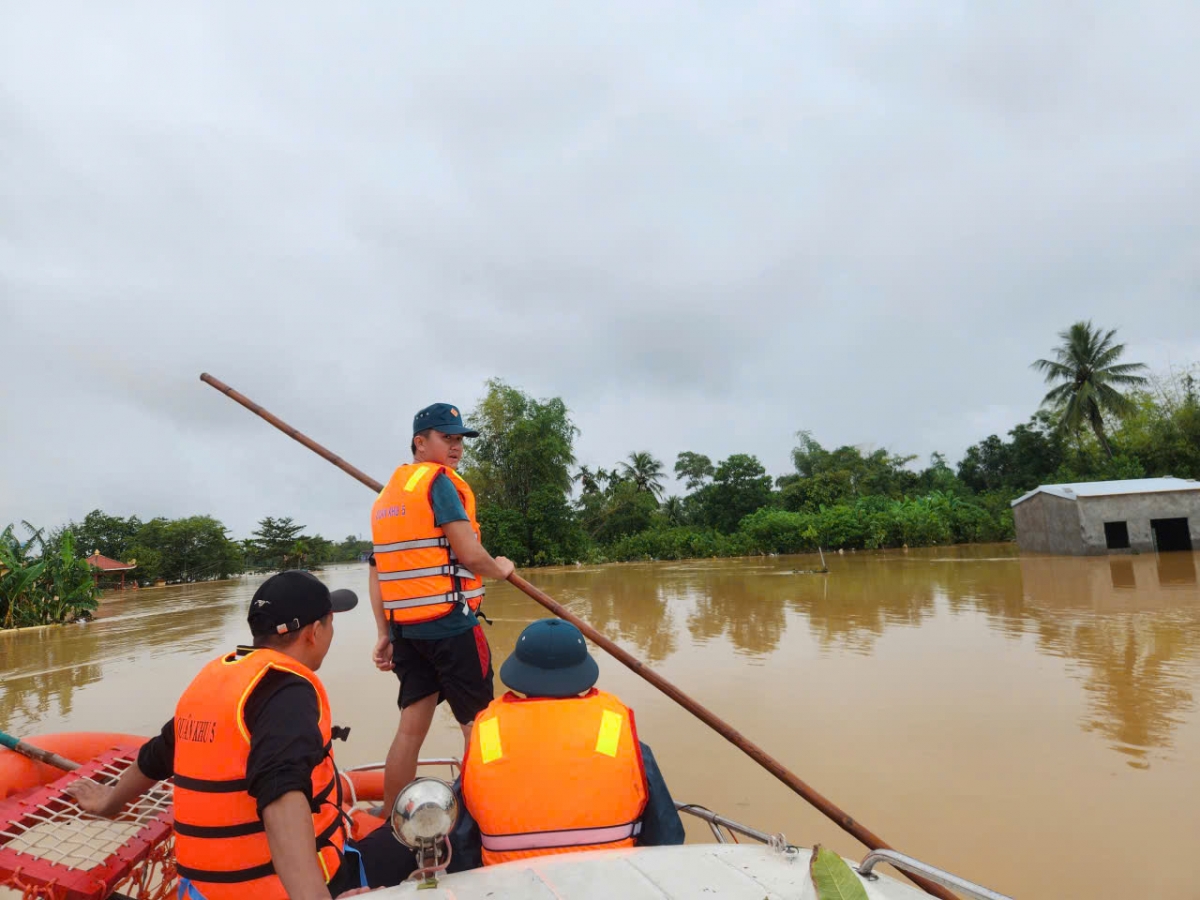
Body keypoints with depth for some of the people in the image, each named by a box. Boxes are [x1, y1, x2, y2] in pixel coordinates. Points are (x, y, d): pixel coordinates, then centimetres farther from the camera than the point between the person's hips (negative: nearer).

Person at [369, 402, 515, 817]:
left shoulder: (386, 494, 16)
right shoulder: (439, 480, -10)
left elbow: (378, 571, 14)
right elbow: (470, 554, -17)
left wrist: (384, 634, 15)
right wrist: (500, 568, 3)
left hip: (404, 626, 8)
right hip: (449, 623, -8)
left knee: (412, 725, 14)